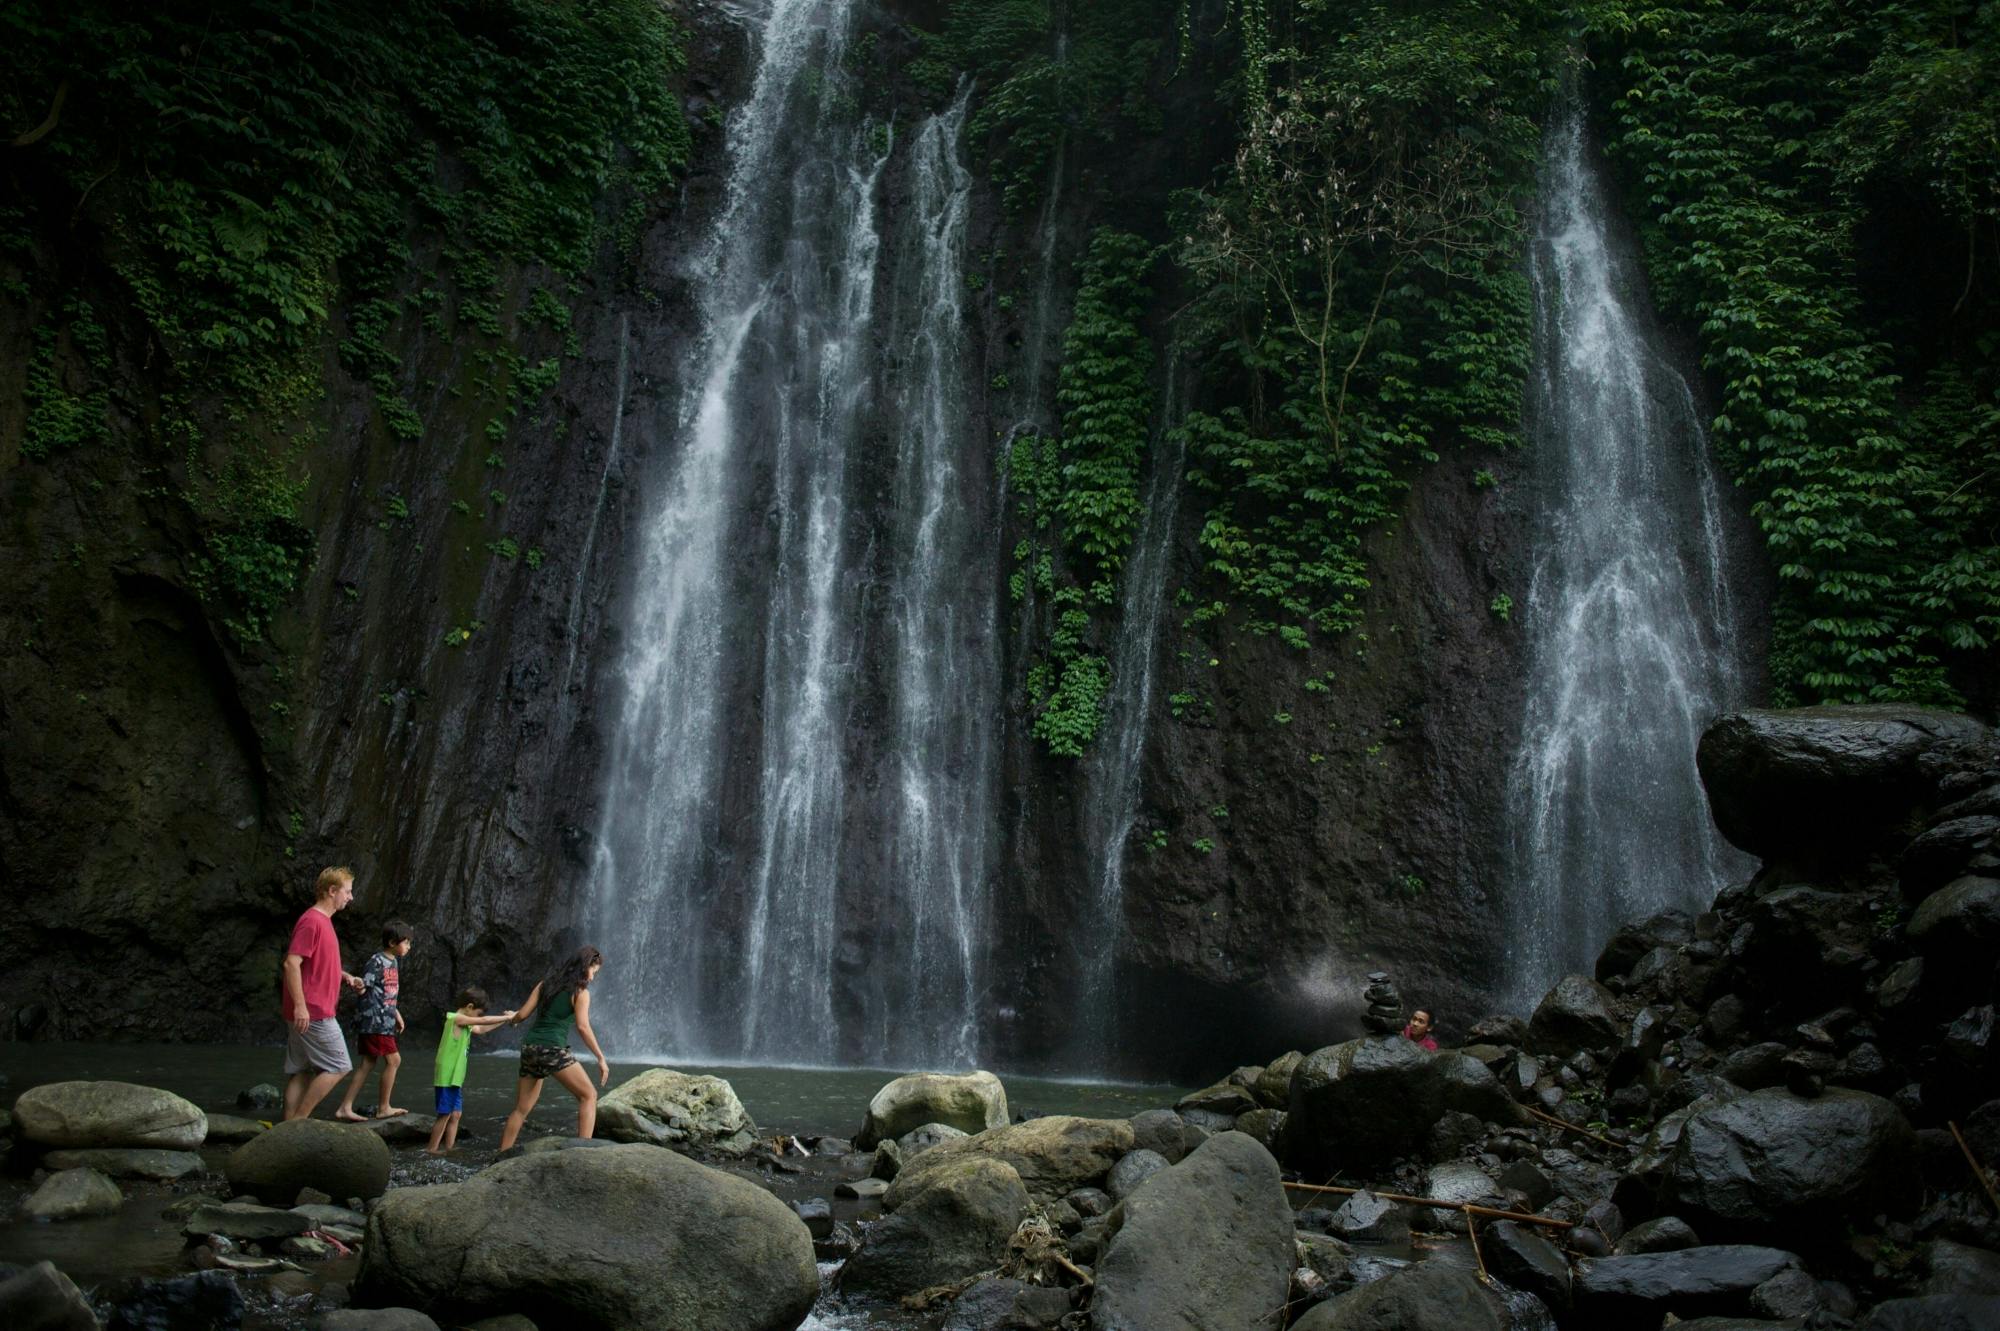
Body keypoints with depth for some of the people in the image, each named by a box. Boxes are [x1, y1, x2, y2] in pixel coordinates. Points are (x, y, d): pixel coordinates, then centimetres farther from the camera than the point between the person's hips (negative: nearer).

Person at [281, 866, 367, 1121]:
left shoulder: (323, 921, 16)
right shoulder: (311, 921, -15)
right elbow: (292, 963, -22)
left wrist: (346, 976, 14)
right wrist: (300, 1005, -25)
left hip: (310, 1013, 10)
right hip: (312, 1014, -10)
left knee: (302, 1072, 9)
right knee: (338, 1067, -5)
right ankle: (299, 1120, -2)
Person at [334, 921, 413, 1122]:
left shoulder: (394, 962, 15)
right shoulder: (376, 962, -13)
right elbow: (363, 987, -14)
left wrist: (396, 1013, 25)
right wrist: (358, 986, -32)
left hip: (385, 1020, 9)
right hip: (374, 1020, -9)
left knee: (368, 1064, 8)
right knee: (393, 1059, -5)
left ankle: (345, 1108, 11)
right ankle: (384, 1108, 5)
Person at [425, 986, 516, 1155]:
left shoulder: (464, 1024, 14)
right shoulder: (457, 1019, -13)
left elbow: (481, 1030, 26)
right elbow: (483, 1021, -16)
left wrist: (503, 1019, 18)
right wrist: (507, 1017, -7)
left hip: (456, 1077, 9)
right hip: (447, 1077, -9)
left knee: (456, 1114, 10)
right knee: (445, 1114, -4)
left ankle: (449, 1147, 14)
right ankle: (432, 1149, 3)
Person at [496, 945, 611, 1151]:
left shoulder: (546, 984, 14)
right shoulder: (580, 992, -2)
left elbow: (523, 1014, 10)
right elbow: (582, 1026, -13)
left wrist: (513, 1019, 33)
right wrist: (601, 1058, -13)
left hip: (529, 1047, 7)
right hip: (553, 1049, -7)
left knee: (521, 1109, 15)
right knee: (589, 1096, 1)